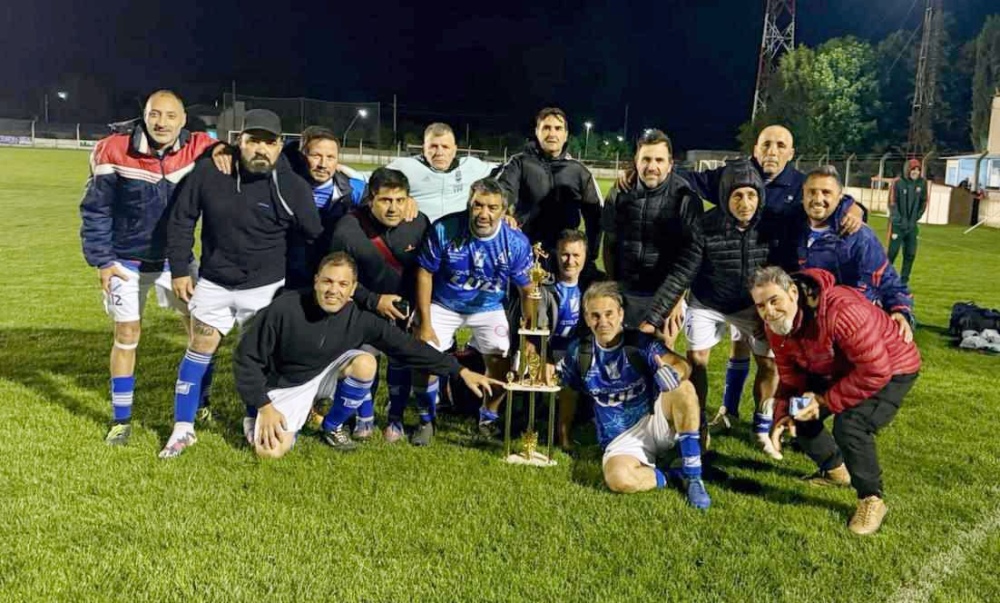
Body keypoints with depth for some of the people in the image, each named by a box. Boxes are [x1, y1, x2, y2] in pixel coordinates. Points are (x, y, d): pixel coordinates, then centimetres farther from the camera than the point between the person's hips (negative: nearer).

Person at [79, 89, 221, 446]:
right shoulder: (114, 153, -16)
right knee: (127, 335, 5)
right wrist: (101, 260, -10)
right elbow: (96, 211, -8)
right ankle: (121, 420, 19)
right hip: (127, 262, -2)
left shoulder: (197, 149, -13)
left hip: (175, 258, 2)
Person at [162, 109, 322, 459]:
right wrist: (179, 269, -2)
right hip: (214, 283, 1)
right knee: (199, 350, 6)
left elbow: (315, 239, -4)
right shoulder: (209, 172, -11)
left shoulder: (292, 188, -13)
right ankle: (183, 428, 19)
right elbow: (181, 220, 0)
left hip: (266, 287, -1)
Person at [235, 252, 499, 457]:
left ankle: (334, 427, 2)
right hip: (284, 386, -3)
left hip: (325, 375, 3)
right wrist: (264, 407, -20)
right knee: (270, 451, -24)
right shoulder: (284, 309, -27)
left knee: (366, 363, -25)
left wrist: (460, 371, -15)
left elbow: (408, 346, -14)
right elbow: (247, 356, -16)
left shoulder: (361, 319, -18)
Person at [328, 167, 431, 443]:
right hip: (365, 305, -1)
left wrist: (418, 305, -5)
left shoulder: (420, 223, -20)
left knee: (400, 359, 6)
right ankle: (365, 416, 19)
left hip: (404, 306, 2)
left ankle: (396, 418, 23)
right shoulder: (347, 229, -26)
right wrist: (374, 301, -22)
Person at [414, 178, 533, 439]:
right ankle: (426, 418, 14)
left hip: (489, 308, 1)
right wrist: (425, 324, -13)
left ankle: (489, 417, 20)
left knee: (500, 362, -10)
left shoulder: (516, 242, -20)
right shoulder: (444, 229, -25)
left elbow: (528, 291, -10)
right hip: (443, 305, -1)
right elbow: (425, 273, -14)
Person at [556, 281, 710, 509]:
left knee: (683, 389, -30)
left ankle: (693, 477, -19)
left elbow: (681, 365, -24)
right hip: (621, 439, 0)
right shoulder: (579, 352, -3)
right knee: (617, 478, -33)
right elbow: (569, 391, 11)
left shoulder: (640, 343, -10)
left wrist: (674, 373, -46)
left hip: (655, 422, 0)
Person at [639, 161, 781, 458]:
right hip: (706, 303, -2)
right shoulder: (705, 227, -27)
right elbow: (679, 275, -25)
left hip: (751, 305, 2)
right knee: (696, 360, -4)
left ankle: (762, 429, 23)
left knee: (770, 362, 3)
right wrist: (652, 318, -29)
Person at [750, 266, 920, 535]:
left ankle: (871, 499, -5)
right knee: (796, 413, 3)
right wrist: (783, 414, -20)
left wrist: (825, 400, -30)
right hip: (837, 371, 8)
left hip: (891, 368, -8)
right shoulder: (776, 325, -13)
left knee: (849, 425, -28)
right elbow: (791, 377, -4)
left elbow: (875, 372, -35)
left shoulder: (842, 310, -38)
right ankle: (835, 470, 29)